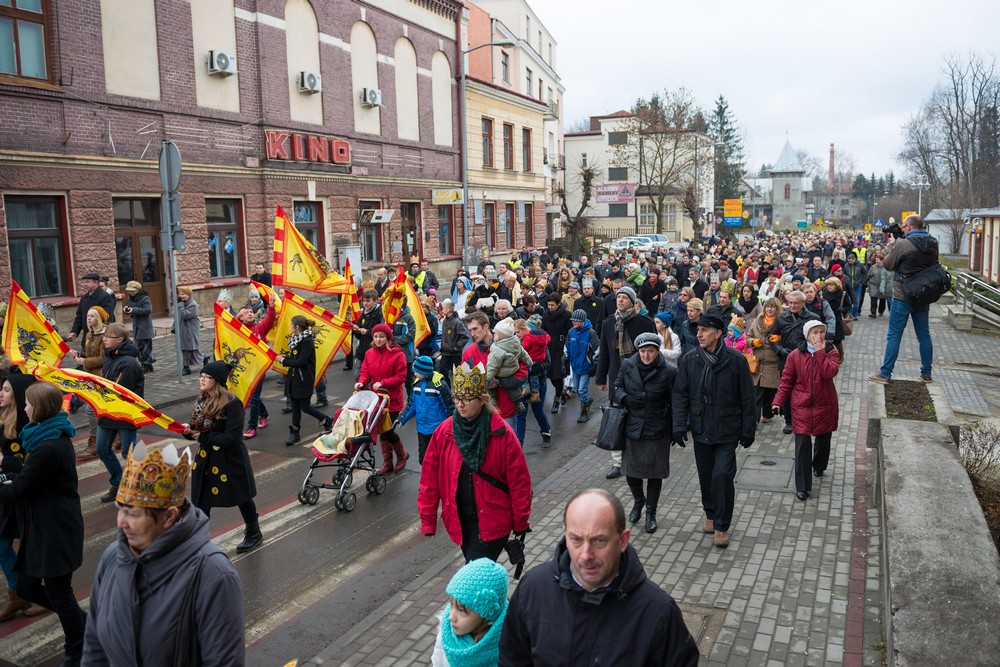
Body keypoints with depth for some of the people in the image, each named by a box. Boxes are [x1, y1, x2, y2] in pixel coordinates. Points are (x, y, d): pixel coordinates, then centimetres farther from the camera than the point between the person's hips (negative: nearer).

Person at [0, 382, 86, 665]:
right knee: (27, 586, 17)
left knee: (58, 592, 6)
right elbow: (30, 476, 16)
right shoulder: (53, 435, 6)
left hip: (55, 531, -10)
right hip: (42, 527, 10)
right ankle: (81, 622, 32)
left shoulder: (49, 448, -26)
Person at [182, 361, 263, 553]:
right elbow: (199, 429, 12)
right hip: (205, 459, 6)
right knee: (201, 504, 5)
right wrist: (189, 430, -10)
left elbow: (232, 437, -25)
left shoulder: (231, 404, -21)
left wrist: (203, 437, -21)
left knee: (242, 498, 15)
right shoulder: (202, 400, 2)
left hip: (230, 460, -6)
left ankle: (254, 534, 39)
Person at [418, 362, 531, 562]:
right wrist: (427, 520, 2)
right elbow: (430, 478, 0)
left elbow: (519, 481, -8)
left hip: (493, 524, -4)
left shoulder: (502, 434, -14)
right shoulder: (444, 432, -5)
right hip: (459, 522, 4)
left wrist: (520, 523, -3)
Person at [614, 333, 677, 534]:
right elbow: (617, 387, 10)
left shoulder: (668, 372, -11)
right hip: (632, 429, 2)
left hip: (657, 432, -2)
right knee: (631, 471, 13)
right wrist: (626, 398, -12)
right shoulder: (628, 366, -4)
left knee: (654, 473, 10)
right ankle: (638, 501, 43)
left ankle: (651, 512, 30)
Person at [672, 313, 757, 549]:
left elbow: (747, 398, -4)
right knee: (706, 475, 14)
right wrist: (679, 425, -8)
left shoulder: (736, 360, -10)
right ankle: (711, 515, 36)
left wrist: (748, 430, -2)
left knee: (722, 476, -7)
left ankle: (721, 526, 9)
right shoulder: (689, 361, -2)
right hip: (701, 430, 3)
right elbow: (680, 395, 2)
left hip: (727, 431, -3)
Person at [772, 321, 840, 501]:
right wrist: (778, 401, -5)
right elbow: (786, 380, 1)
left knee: (823, 440, 18)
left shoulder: (830, 352, -3)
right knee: (802, 445, -6)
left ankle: (819, 466, 49)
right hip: (802, 406, -2)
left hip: (825, 405, 2)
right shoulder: (795, 355, -5)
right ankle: (802, 487, -1)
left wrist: (819, 352, -21)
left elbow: (830, 372, -22)